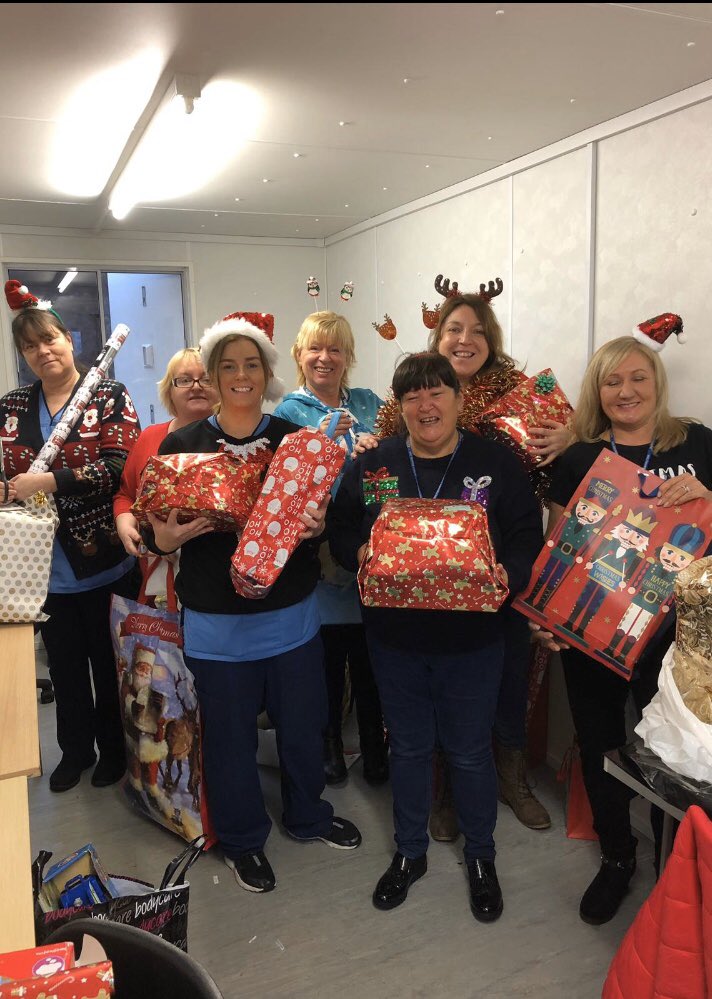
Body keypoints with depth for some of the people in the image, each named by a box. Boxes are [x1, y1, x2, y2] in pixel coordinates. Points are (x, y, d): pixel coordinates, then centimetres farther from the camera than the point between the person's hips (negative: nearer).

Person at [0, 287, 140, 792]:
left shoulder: (110, 396, -6)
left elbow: (120, 465, -18)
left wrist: (49, 481, -24)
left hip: (104, 560, -4)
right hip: (44, 565, 4)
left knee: (109, 661, 11)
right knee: (65, 661, 17)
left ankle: (114, 749, 31)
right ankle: (76, 750, 37)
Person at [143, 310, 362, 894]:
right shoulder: (182, 444, -3)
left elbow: (322, 513, 3)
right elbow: (155, 532, -1)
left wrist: (318, 525, -19)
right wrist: (168, 537, -23)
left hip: (292, 614, 2)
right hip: (216, 621, -1)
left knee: (303, 725, 17)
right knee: (230, 735, 13)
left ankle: (308, 815, 45)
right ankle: (242, 837, 39)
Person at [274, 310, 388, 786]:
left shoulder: (368, 402, 11)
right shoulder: (288, 412, 1)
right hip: (319, 556, -2)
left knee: (371, 657, 12)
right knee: (328, 657, 11)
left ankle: (376, 747, 32)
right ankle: (329, 743, 33)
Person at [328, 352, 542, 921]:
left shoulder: (497, 463, -4)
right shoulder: (372, 465, 1)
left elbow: (528, 536, -5)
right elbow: (340, 528, 4)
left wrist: (508, 574, -23)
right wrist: (359, 554, -17)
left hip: (472, 641, -1)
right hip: (394, 638, 2)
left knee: (470, 751, 14)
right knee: (408, 747, 18)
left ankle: (481, 855, 40)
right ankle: (410, 852, 41)